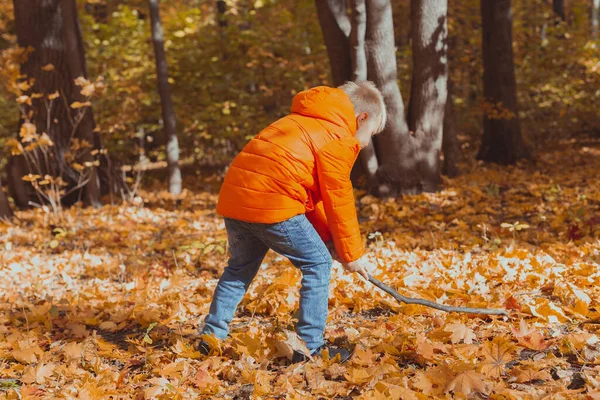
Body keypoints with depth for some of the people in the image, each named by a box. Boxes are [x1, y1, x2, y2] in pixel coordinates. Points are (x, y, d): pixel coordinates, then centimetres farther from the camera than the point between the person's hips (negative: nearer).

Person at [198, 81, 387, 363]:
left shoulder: (307, 124, 28)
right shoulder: (339, 137, -1)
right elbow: (338, 200, -2)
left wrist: (329, 238, 26)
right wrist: (352, 253, 7)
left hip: (234, 198, 9)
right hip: (271, 204, -9)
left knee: (240, 267, 24)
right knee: (317, 264, 2)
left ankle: (211, 337, 28)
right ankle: (310, 347, 4)